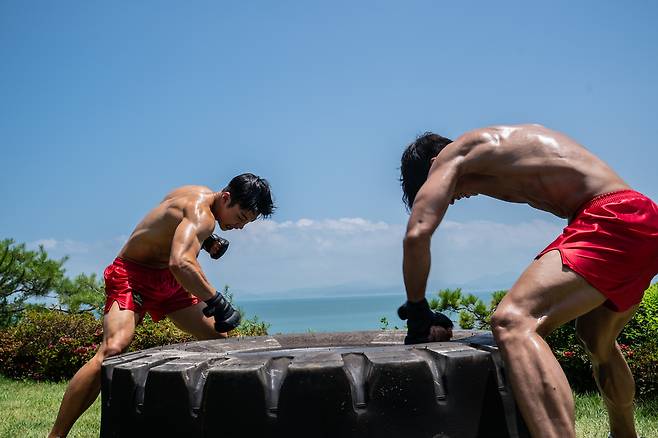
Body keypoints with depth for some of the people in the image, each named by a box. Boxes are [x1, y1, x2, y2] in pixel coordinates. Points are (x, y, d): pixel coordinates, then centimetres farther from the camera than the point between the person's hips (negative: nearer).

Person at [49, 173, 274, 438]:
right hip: (132, 277, -10)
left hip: (167, 281, 10)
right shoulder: (201, 213, -26)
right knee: (112, 350, -30)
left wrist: (205, 240, 6)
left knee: (219, 338, 10)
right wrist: (217, 302, -41)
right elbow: (180, 263, -45)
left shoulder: (201, 197, 3)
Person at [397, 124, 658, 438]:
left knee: (511, 322, -26)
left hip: (613, 219, -10)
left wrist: (416, 310, 4)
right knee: (596, 340, 31)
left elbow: (417, 234, -9)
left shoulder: (452, 153, 2)